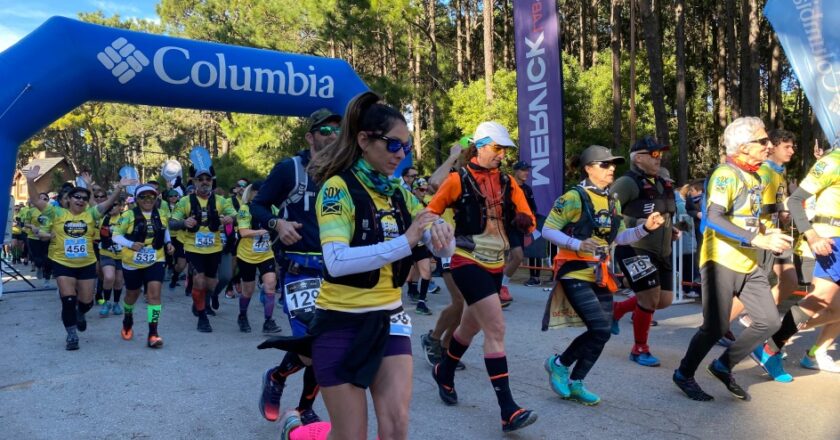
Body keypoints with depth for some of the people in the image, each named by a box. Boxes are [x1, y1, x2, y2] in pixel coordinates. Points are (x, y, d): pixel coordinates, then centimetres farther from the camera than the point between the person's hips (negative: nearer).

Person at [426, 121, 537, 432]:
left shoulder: (507, 182, 9)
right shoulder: (459, 180, -6)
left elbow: (525, 217, 6)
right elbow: (431, 214, 0)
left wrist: (524, 222, -12)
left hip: (495, 265, 7)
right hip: (468, 262, -6)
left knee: (471, 326, 20)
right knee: (496, 329, -16)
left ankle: (444, 373, 46)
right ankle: (508, 410, -13)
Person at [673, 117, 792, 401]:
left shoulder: (755, 177, 16)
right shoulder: (726, 174, -13)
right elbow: (714, 219, -26)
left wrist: (770, 238, 7)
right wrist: (758, 240, -29)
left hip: (749, 265, 9)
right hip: (722, 262, -9)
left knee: (769, 321, 4)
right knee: (716, 327, -4)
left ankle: (724, 366, 20)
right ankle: (684, 375, 17)